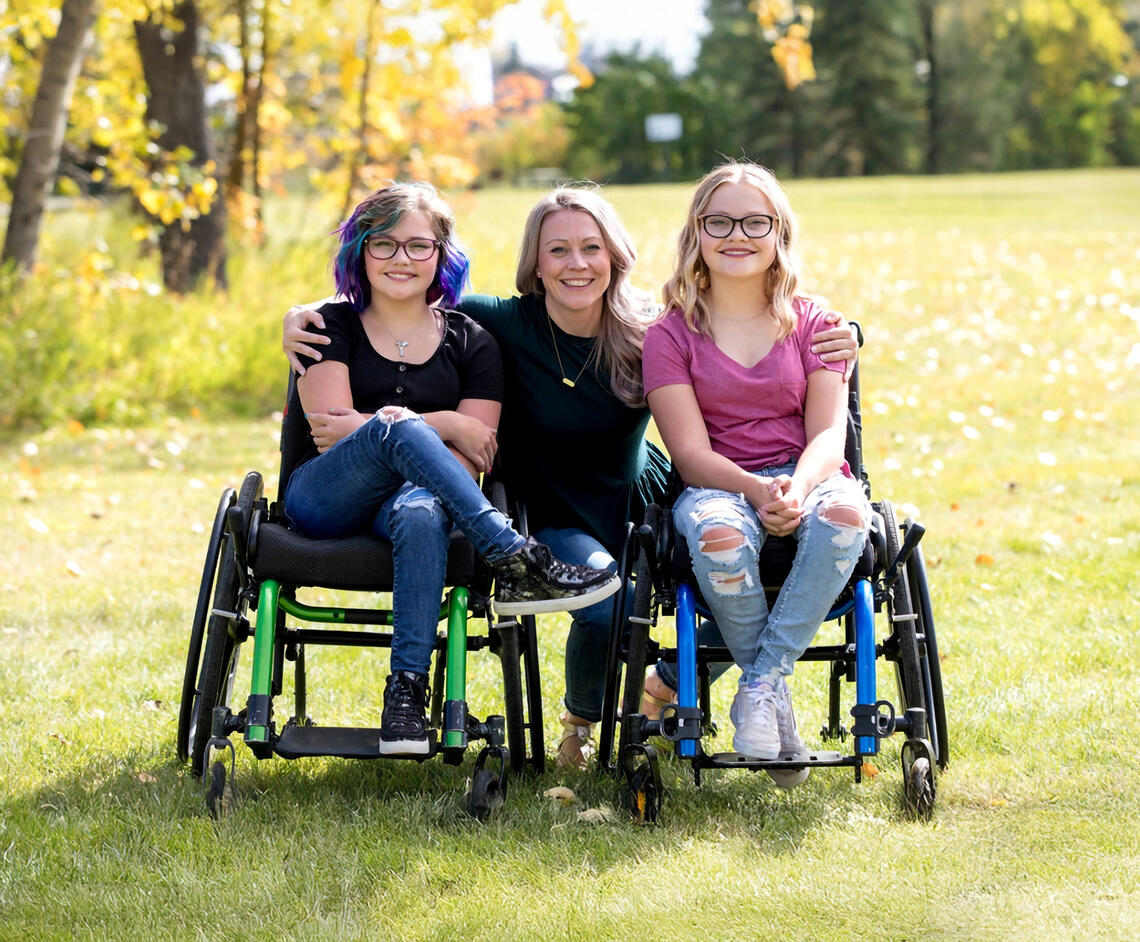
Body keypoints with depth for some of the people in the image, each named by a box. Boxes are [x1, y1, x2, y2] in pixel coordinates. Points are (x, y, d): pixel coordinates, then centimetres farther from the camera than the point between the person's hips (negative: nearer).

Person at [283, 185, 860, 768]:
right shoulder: (506, 326, -13)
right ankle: (580, 719, 4)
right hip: (558, 518, -3)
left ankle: (667, 687, 13)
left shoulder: (648, 332, -7)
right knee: (606, 603, -33)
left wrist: (824, 353, -21)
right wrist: (302, 315, -20)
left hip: (644, 501, 3)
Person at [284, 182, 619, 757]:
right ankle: (516, 564, -36)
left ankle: (407, 689, -43)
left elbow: (469, 461, 1)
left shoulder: (470, 343, 14)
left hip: (410, 495, 1)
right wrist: (442, 425, -8)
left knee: (421, 513, -39)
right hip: (325, 500, 0)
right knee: (397, 432, -34)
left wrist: (360, 427, -10)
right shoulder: (332, 327, 12)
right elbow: (332, 426, -4)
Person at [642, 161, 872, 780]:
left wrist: (797, 489, -25)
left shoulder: (812, 325, 10)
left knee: (844, 512, -36)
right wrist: (756, 491, -26)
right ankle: (778, 698, -19)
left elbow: (827, 434, -1)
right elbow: (691, 451, -5)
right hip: (716, 485, -1)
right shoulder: (670, 335, 5)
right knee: (719, 537, -39)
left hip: (805, 476, 2)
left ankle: (760, 686, -28)